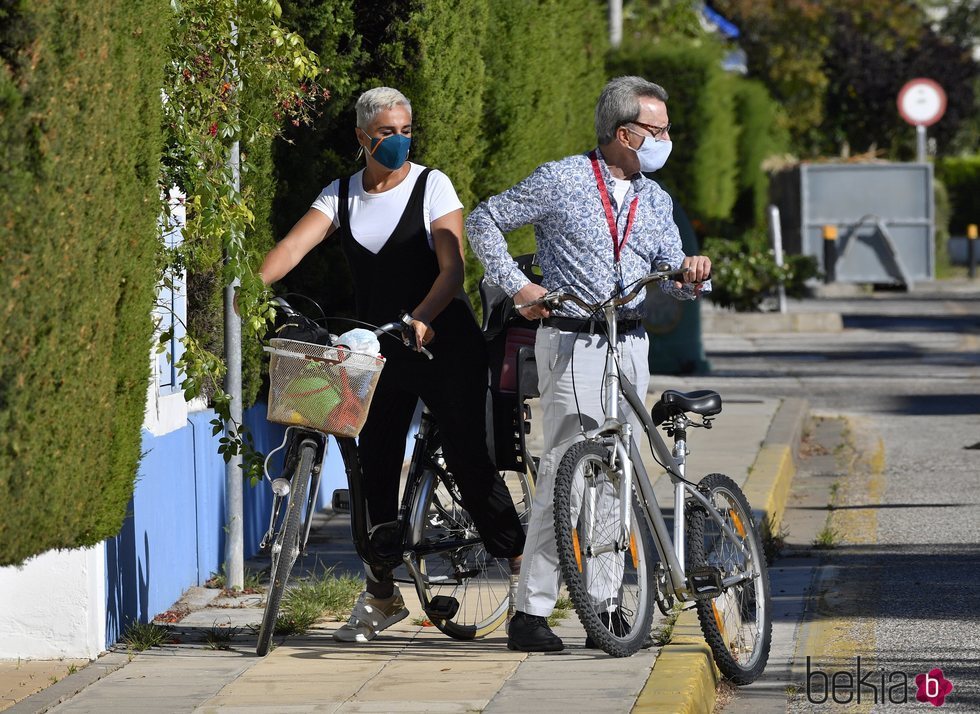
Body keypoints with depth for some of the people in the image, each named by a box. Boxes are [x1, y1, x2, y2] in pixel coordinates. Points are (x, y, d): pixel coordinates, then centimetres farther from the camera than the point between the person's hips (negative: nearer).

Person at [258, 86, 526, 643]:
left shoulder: (432, 186, -6)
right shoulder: (341, 196, 6)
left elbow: (452, 270, -14)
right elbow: (294, 246, -8)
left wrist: (419, 319, -30)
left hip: (445, 342, -4)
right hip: (380, 348, 4)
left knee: (468, 459, -8)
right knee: (375, 467, 3)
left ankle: (520, 563, 6)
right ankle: (381, 595, 13)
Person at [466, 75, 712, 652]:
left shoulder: (655, 200, 16)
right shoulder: (560, 181, -2)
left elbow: (670, 278, 11)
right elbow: (484, 221, 5)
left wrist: (690, 276, -13)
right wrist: (516, 285, -4)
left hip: (631, 345, 6)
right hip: (572, 342, -6)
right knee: (568, 469, -13)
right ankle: (532, 612, -11)